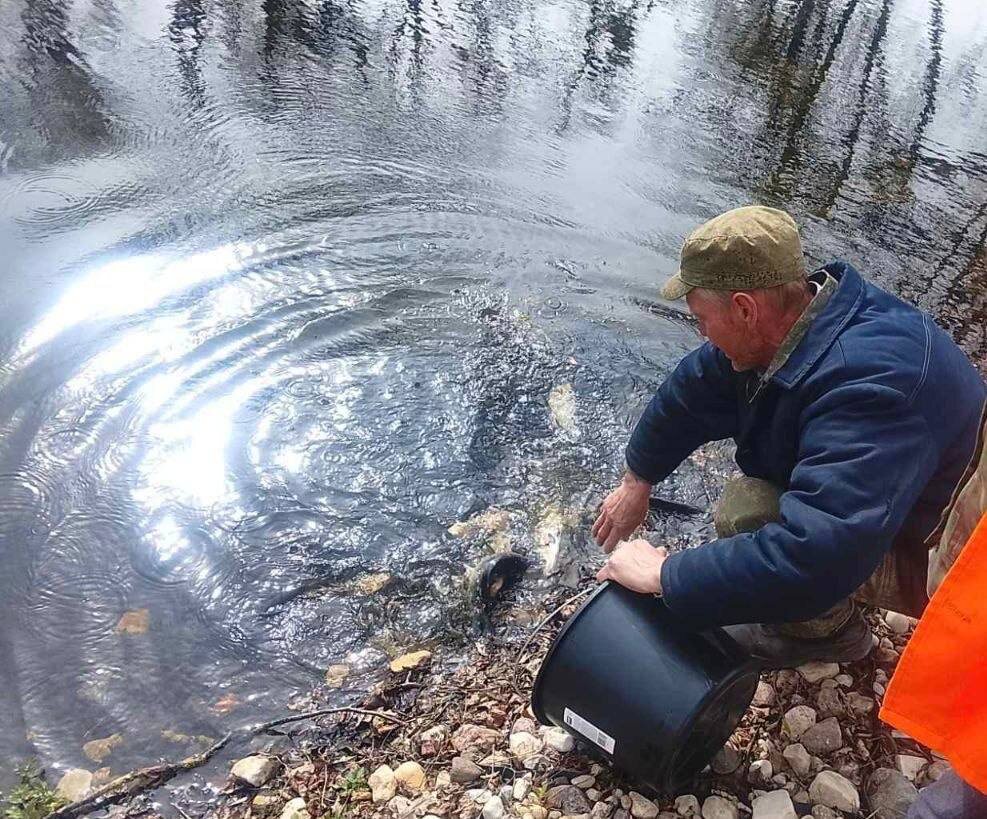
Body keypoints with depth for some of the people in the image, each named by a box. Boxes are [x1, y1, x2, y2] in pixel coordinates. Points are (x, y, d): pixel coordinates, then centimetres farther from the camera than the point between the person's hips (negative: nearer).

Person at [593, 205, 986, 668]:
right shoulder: (794, 317, -12)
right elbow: (694, 389, 1)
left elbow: (814, 557, -47)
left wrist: (664, 574, -36)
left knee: (745, 513, -29)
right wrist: (636, 481, 9)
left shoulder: (868, 385, -39)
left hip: (928, 557, -9)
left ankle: (827, 628, 1)